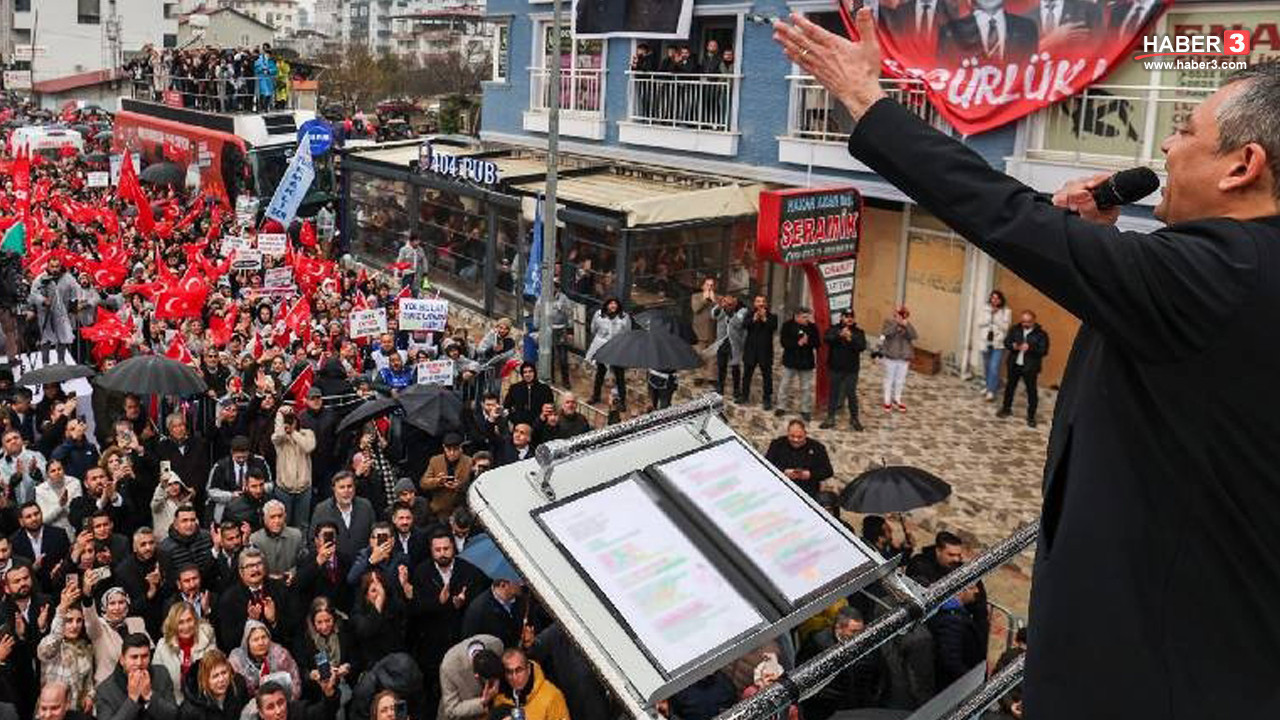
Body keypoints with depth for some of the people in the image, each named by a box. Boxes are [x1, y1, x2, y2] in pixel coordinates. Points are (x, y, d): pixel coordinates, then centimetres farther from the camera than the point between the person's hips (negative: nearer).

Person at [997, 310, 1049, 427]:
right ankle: (1006, 408, 37)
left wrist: (1030, 348, -28)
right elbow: (1006, 342, 3)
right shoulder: (1015, 329, 1)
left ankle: (1031, 417, 9)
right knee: (1010, 387, 18)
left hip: (1030, 367, -4)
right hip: (1014, 365, 4)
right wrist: (1013, 346, -19)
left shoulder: (1041, 334, -10)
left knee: (1031, 391, 1)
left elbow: (1044, 350, -14)